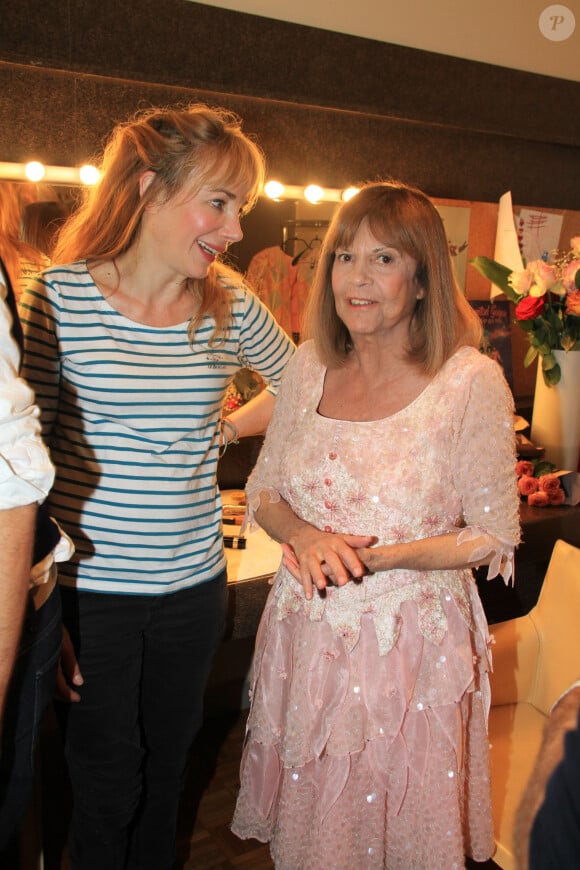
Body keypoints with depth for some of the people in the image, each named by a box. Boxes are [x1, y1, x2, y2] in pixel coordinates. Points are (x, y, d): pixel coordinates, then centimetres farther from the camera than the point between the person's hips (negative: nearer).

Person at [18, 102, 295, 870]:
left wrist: (227, 429, 6)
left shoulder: (232, 307, -1)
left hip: (192, 588, 3)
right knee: (105, 784, 13)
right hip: (89, 586, -3)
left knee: (166, 773, 21)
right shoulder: (60, 297, -9)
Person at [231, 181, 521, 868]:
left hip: (412, 645, -3)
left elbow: (493, 536, -9)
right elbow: (263, 490, 7)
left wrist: (375, 556, -21)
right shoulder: (309, 367, 0)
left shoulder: (471, 381, -14)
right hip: (305, 634, 4)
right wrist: (305, 536, -15)